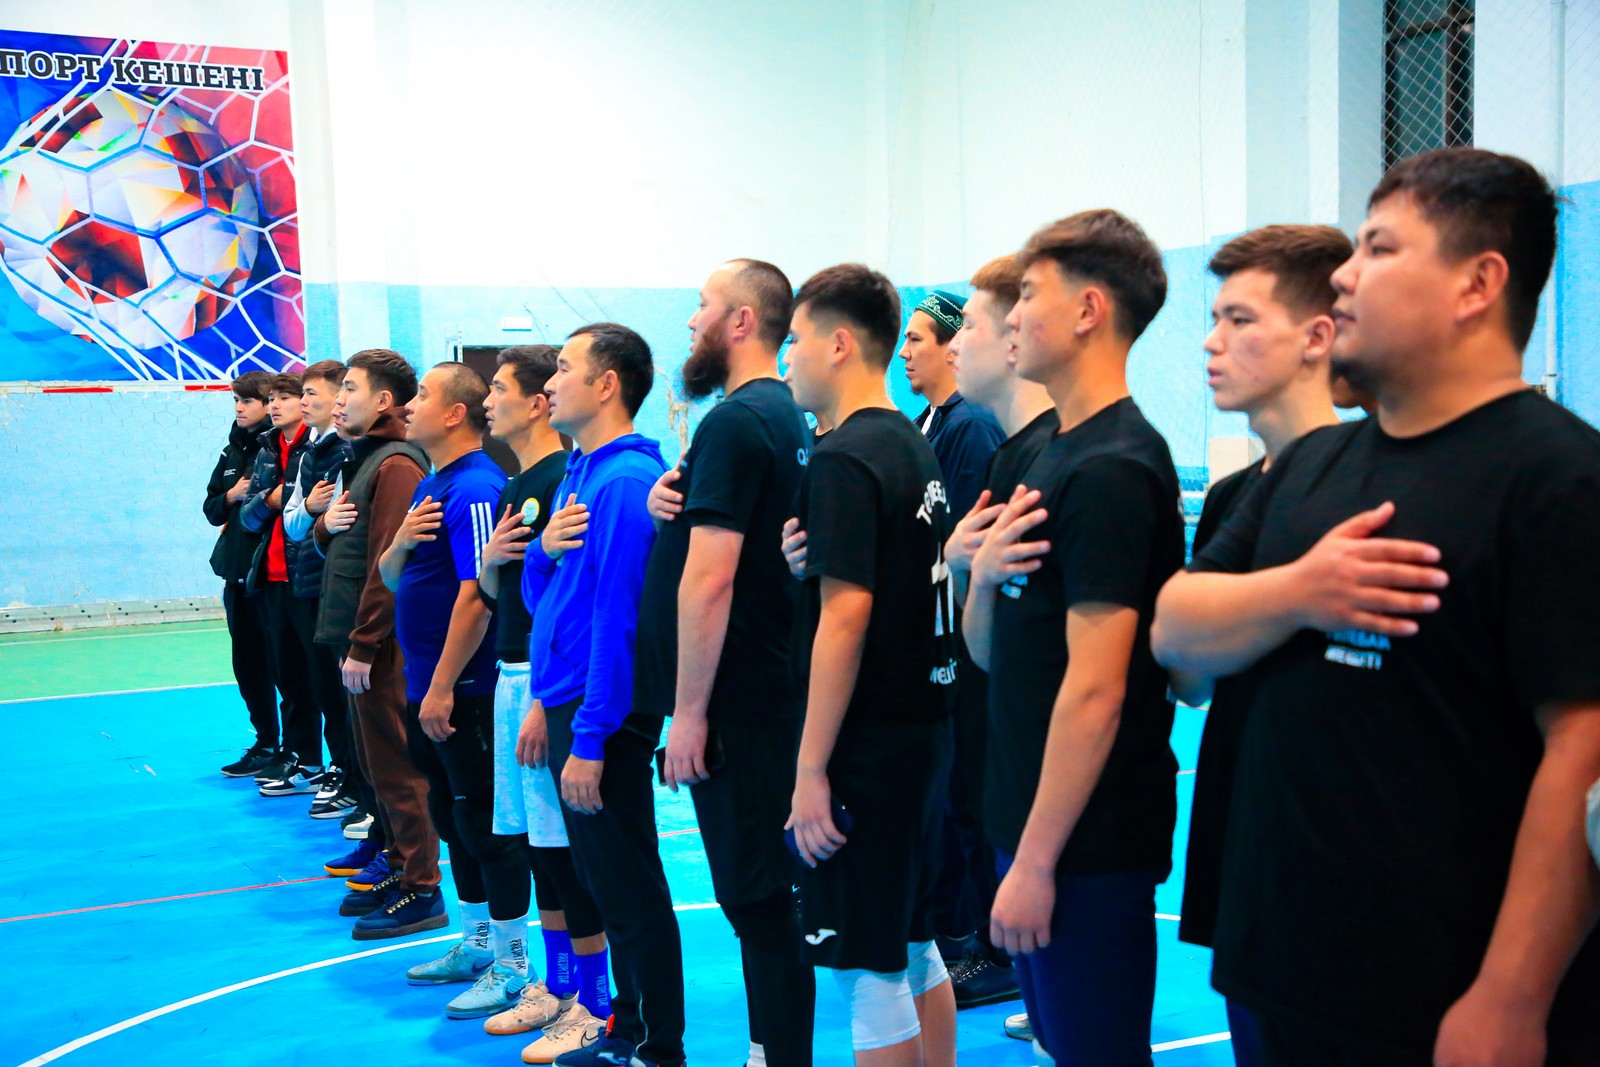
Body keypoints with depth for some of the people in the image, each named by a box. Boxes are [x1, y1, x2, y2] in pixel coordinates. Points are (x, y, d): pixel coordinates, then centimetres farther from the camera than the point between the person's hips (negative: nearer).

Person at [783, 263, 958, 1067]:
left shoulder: (844, 458, -15)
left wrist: (811, 769, -20)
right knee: (914, 948, 19)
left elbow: (847, 612, -22)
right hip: (923, 729, 9)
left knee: (870, 973, 1)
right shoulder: (916, 447, 12)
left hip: (869, 746, -9)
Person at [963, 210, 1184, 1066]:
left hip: (1085, 839, -9)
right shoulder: (1058, 451, 11)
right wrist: (980, 574, -8)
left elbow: (1096, 689, -22)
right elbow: (990, 653, 13)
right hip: (1030, 820, 9)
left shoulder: (1111, 468, -18)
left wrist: (1036, 861, -21)